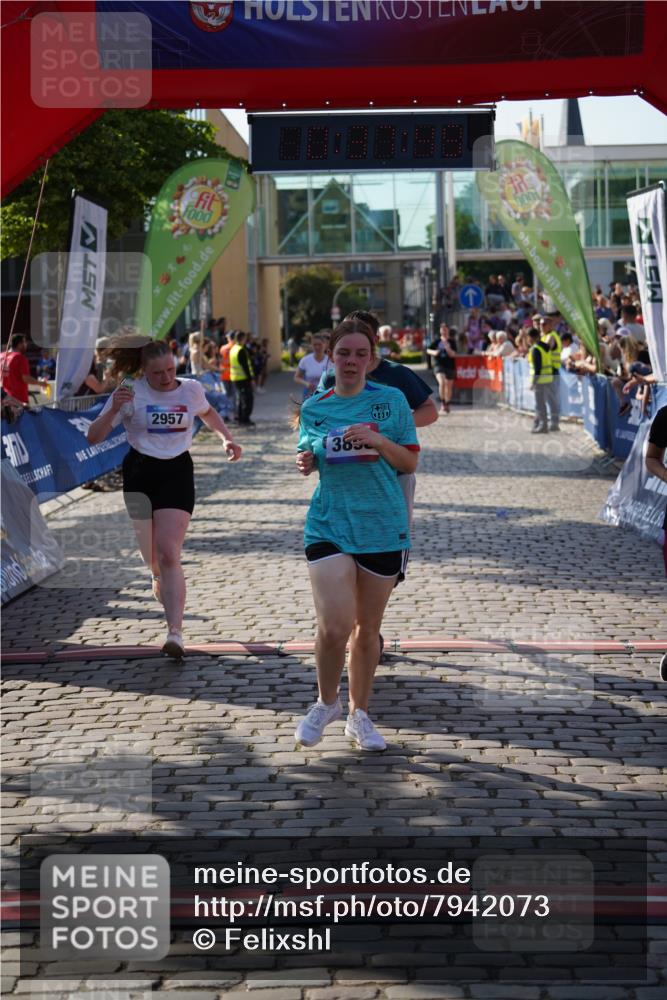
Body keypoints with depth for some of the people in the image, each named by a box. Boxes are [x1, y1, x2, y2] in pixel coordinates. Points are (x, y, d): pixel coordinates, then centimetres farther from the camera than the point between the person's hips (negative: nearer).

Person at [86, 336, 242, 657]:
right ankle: (160, 579, 50)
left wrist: (227, 438, 9)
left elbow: (208, 413, 25)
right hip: (140, 473, 0)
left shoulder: (191, 389, 0)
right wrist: (114, 409, -28)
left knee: (168, 553, -15)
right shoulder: (132, 393, -9)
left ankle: (175, 632, -20)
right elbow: (93, 437, -12)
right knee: (152, 556, 11)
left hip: (177, 473, 0)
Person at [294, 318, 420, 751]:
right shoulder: (314, 407, 6)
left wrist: (380, 441, -14)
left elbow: (410, 461, 4)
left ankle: (359, 715, 28)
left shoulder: (392, 400, 2)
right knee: (334, 627, -14)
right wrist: (305, 462, -5)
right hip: (328, 525, 0)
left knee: (367, 629, 10)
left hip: (383, 527, 0)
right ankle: (326, 703, 14)